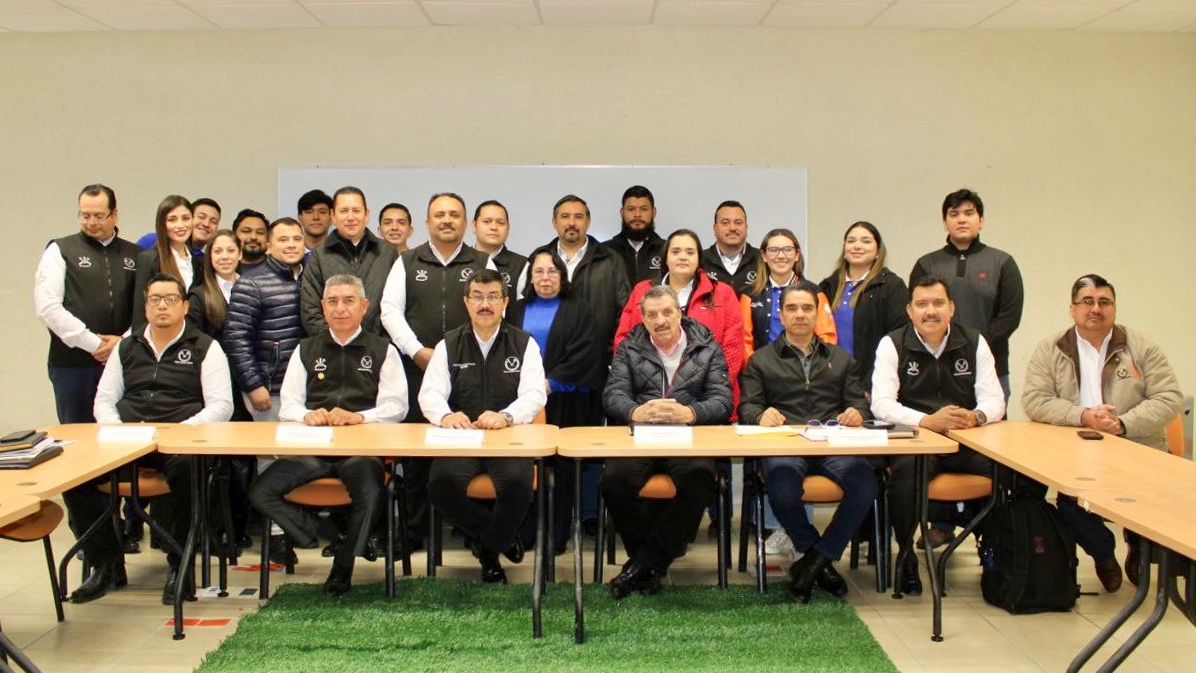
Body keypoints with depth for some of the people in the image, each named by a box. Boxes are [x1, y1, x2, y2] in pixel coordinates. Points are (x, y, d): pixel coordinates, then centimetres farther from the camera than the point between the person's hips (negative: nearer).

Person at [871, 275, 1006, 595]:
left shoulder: (974, 343, 9)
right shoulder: (893, 344, 0)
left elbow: (994, 400, 4)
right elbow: (881, 404, -10)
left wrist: (976, 416, -20)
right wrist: (928, 421, -26)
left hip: (967, 441, 3)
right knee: (906, 472, -35)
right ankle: (905, 556, -11)